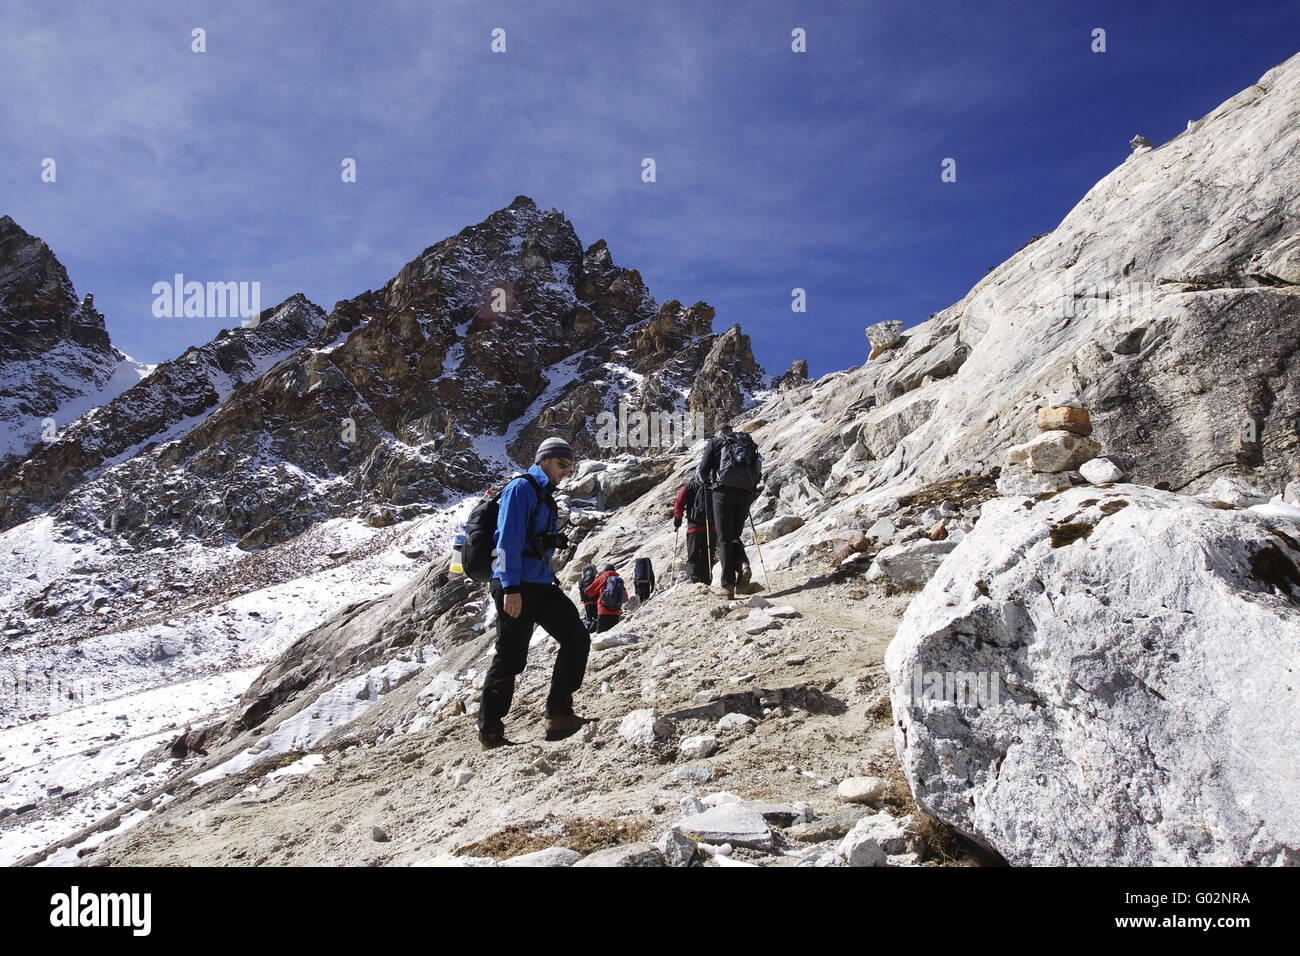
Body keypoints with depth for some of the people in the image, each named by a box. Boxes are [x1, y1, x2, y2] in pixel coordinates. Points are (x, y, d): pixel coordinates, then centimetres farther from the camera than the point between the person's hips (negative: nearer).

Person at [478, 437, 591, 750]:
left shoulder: (545, 497, 21)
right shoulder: (521, 488, -9)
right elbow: (508, 539, -18)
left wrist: (551, 581, 23)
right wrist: (511, 588, -24)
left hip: (540, 585, 9)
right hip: (514, 587, -9)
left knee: (576, 638, 1)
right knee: (510, 659, -4)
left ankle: (559, 714, 6)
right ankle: (489, 732, 8)